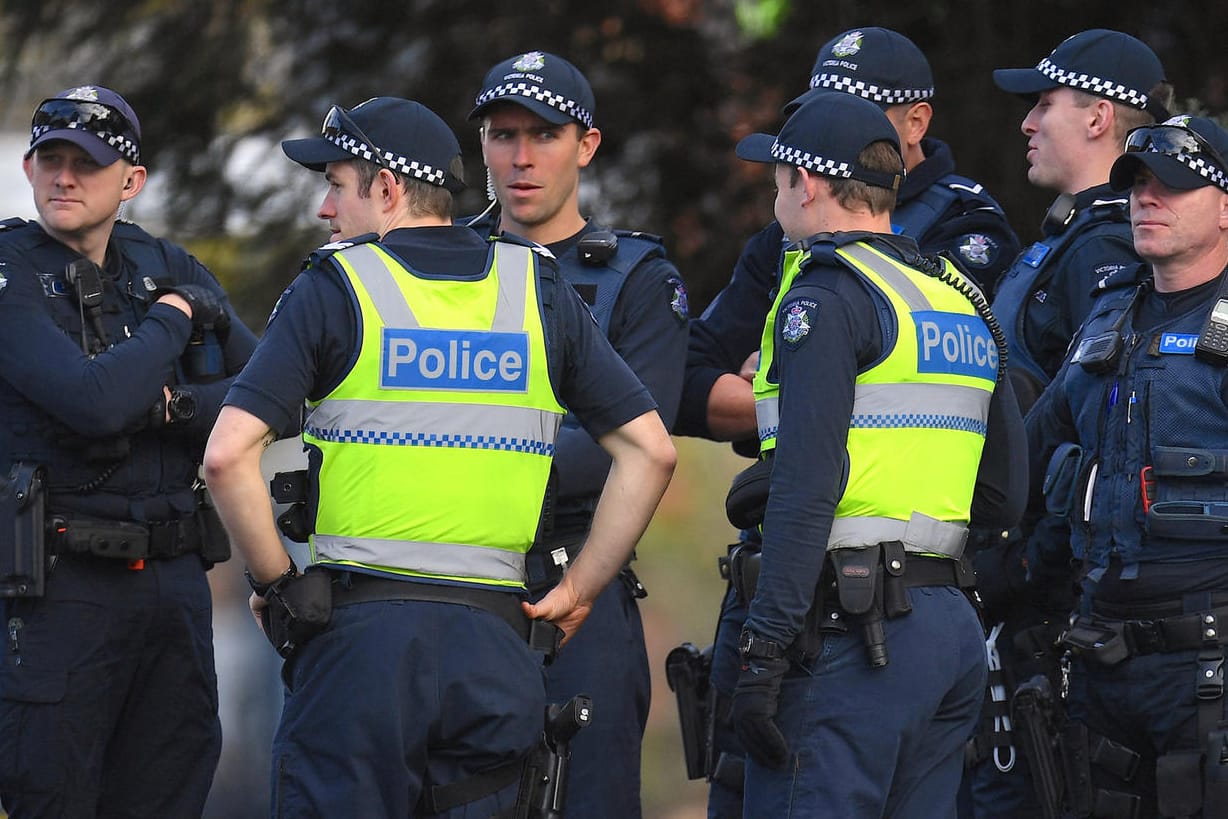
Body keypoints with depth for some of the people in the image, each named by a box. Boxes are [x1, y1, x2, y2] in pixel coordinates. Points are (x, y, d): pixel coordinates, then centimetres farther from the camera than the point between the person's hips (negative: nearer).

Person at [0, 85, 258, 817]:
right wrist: (171, 321, -7)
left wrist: (169, 405, -12)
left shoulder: (171, 269, 10)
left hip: (174, 576, 5)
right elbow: (92, 400, -22)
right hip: (59, 584, -5)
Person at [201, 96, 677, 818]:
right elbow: (651, 449, 6)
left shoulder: (334, 287, -1)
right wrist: (580, 589, 10)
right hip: (494, 642, 3)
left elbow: (229, 454, -12)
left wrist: (275, 582, -1)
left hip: (361, 629, -3)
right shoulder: (539, 290, 9)